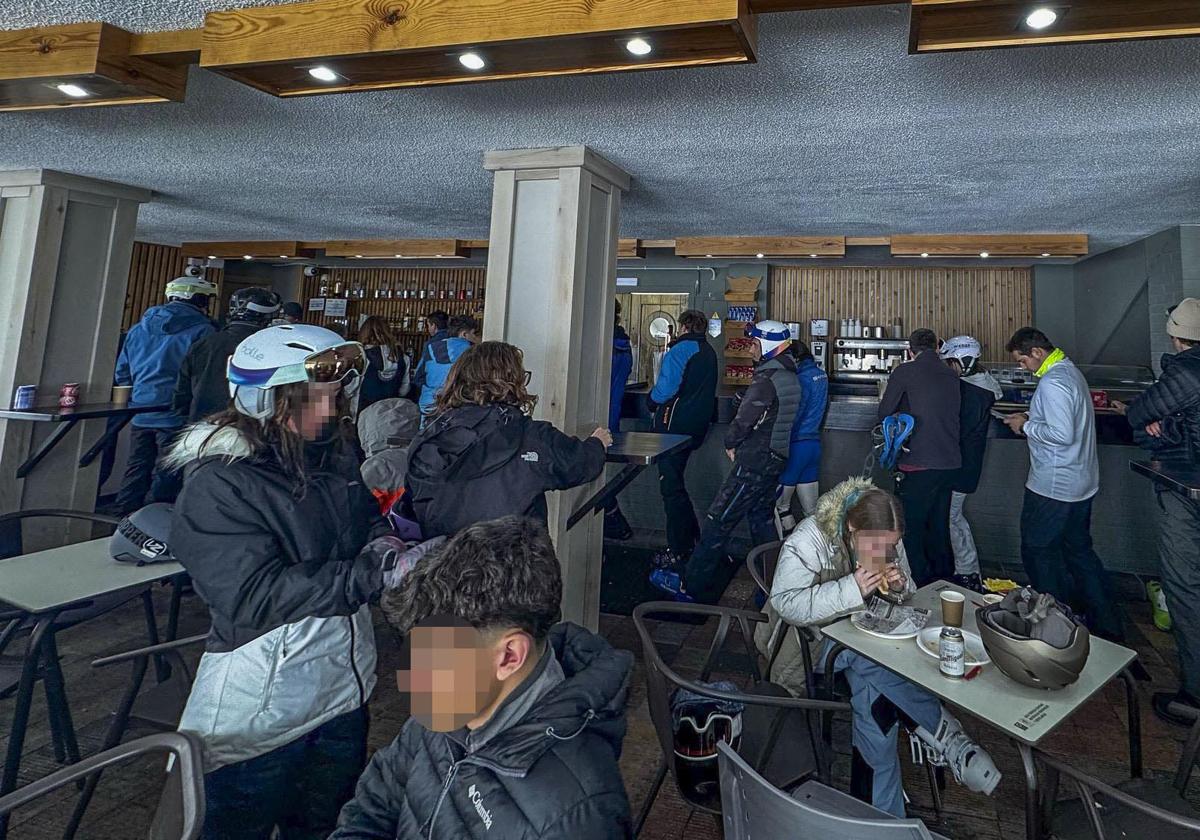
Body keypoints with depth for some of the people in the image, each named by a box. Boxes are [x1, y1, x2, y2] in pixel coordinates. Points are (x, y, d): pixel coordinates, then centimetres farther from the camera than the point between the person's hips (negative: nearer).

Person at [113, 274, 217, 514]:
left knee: (136, 472, 16)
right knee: (167, 477, 2)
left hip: (140, 415, 6)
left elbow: (122, 373, 16)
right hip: (176, 416, -6)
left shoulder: (138, 328, 13)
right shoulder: (202, 331, -7)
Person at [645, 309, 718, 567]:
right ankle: (692, 540, 26)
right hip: (696, 427, 9)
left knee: (671, 487, -1)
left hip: (674, 426, -8)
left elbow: (665, 389, -20)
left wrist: (651, 401, -1)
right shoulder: (709, 352, 13)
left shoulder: (680, 349, -13)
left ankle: (679, 550, 3)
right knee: (676, 483, 20)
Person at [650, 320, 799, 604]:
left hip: (755, 462, -10)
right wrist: (742, 444, 8)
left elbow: (744, 419, -19)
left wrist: (731, 443, -1)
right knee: (762, 518, 20)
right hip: (776, 459, 10)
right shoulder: (790, 377, 11)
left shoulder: (766, 379, -19)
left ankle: (690, 585, 3)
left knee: (718, 521, -4)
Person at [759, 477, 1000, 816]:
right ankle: (946, 735, -18)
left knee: (874, 693, -27)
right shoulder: (808, 540, -22)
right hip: (818, 638, -5)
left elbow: (905, 594, 12)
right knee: (870, 660, -35)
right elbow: (785, 603, -31)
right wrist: (851, 588, -37)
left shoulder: (888, 540, -3)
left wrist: (900, 585, -15)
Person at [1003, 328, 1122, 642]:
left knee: (1038, 551, 4)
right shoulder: (1070, 370, 10)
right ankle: (1107, 625, 27)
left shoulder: (1052, 383, -22)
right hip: (1082, 483, 10)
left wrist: (1026, 427, -14)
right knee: (1079, 549, 19)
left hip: (1053, 486, -10)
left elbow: (1062, 435, -27)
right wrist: (1030, 417, 10)